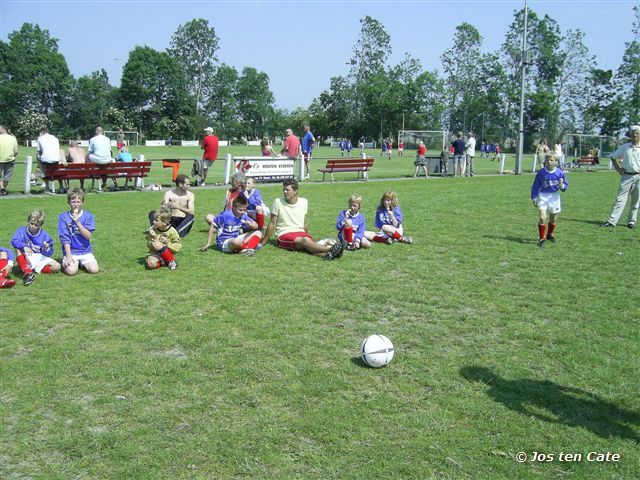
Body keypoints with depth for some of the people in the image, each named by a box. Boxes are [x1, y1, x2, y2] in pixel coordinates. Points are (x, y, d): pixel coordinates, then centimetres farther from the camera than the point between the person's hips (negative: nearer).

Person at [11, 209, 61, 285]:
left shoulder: (45, 236, -3)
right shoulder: (22, 231, -4)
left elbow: (49, 254, -1)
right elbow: (14, 241, -25)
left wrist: (46, 249, -25)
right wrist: (24, 247, -44)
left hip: (40, 258, 1)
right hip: (26, 259, -1)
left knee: (57, 267, -20)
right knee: (18, 249, -31)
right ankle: (27, 272, -40)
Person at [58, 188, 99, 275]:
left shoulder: (88, 216, 1)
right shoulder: (63, 217, -1)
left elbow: (88, 236, -10)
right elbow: (64, 238, -6)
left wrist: (77, 222, -19)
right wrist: (68, 255, -14)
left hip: (86, 251, 1)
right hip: (71, 251, -1)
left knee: (94, 269, -21)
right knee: (71, 270, -27)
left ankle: (82, 264, 12)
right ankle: (66, 262, 9)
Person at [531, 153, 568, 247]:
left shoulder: (560, 172, -7)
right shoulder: (541, 172, -9)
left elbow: (565, 184, 3)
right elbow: (535, 186, 1)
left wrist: (562, 186, -21)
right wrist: (534, 198, 1)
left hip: (554, 196, 2)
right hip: (543, 196, -2)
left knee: (553, 219, 13)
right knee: (542, 217, -14)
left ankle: (549, 234, 38)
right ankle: (541, 238, -2)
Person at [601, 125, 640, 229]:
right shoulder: (624, 147, 8)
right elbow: (613, 157, 18)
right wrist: (618, 169, 7)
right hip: (626, 176, 1)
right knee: (620, 199, -4)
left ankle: (632, 221, 14)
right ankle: (612, 221, -9)